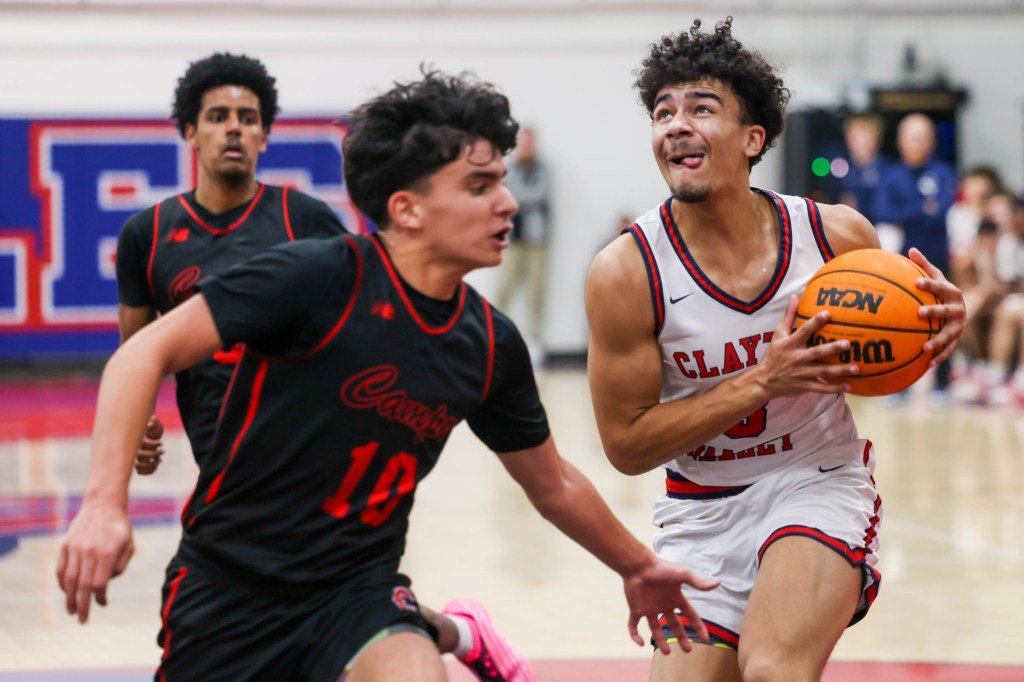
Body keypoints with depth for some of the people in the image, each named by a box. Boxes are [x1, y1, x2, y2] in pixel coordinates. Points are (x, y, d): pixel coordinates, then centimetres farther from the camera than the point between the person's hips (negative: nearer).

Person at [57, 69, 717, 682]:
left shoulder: (491, 343, 2)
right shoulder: (321, 278, -15)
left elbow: (554, 485, 19)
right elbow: (147, 353, -17)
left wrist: (637, 566, 29)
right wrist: (106, 503, -28)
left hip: (359, 588, 3)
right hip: (231, 586, -3)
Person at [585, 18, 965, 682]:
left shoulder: (839, 234, -9)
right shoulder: (625, 272, -14)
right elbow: (626, 444, -12)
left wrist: (938, 330, -14)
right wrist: (762, 383, -22)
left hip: (820, 484, -1)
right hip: (702, 511, 2)